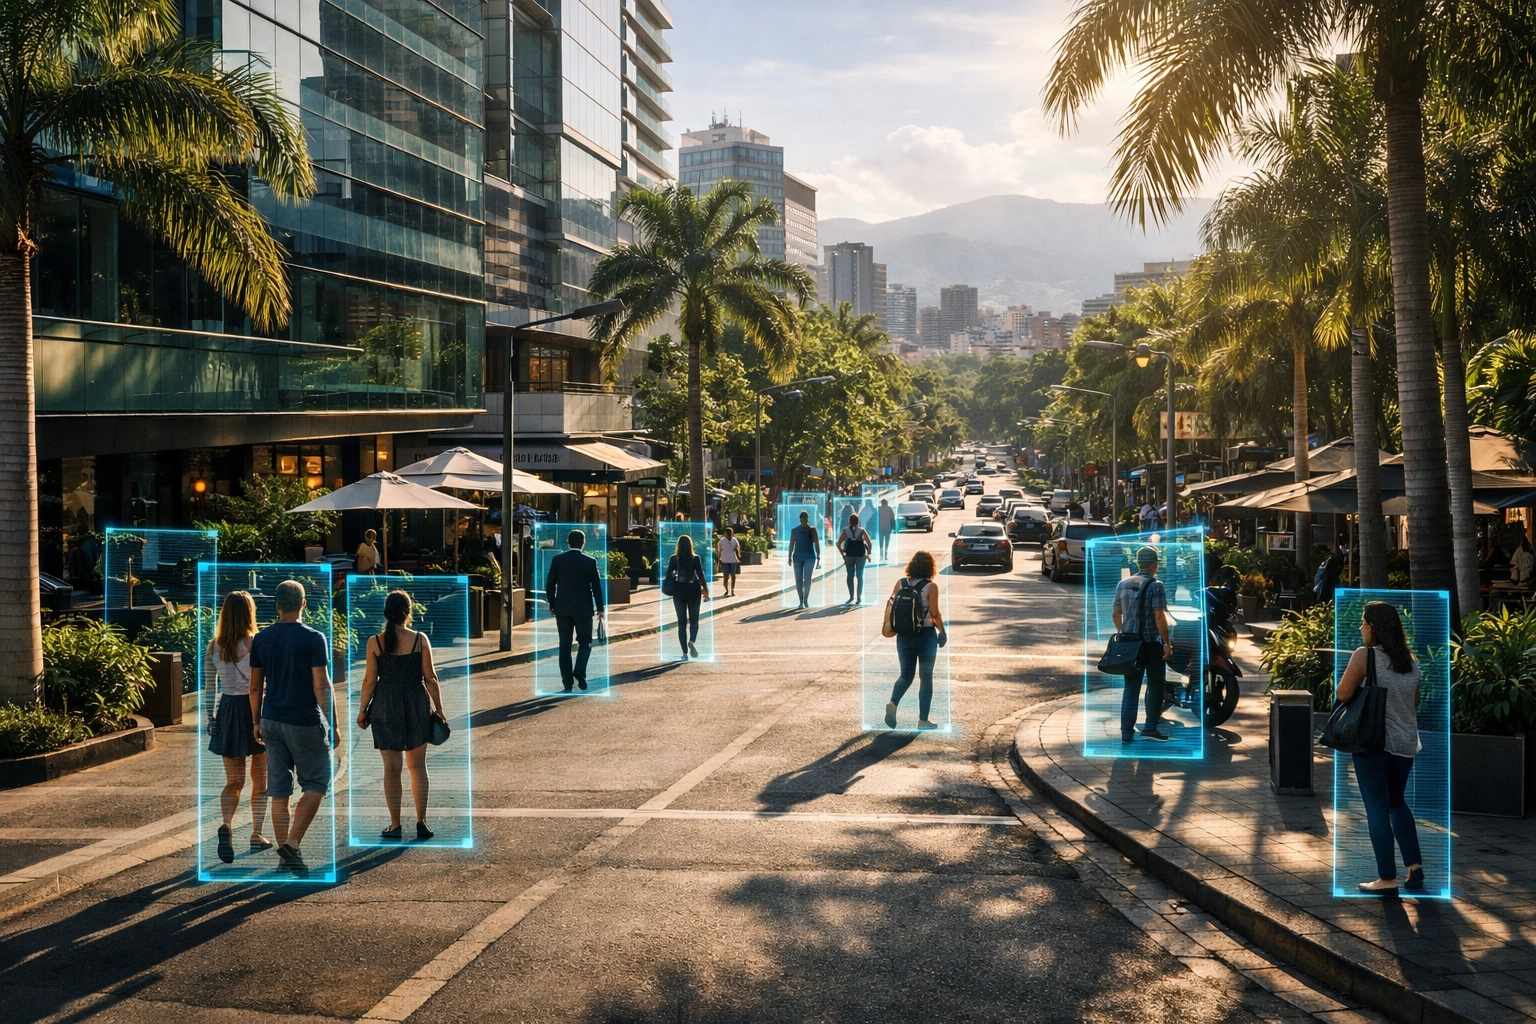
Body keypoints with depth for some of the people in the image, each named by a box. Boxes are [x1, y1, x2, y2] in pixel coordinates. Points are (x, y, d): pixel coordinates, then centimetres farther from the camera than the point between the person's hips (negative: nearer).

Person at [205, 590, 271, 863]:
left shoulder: (214, 646, 1)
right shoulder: (255, 644, -11)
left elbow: (209, 687, 6)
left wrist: (210, 717, 16)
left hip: (228, 710, 3)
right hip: (255, 710, -3)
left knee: (233, 780, 9)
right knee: (260, 777, 13)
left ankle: (227, 824, -18)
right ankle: (257, 835, 19)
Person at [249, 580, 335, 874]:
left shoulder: (261, 639, 3)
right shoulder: (313, 638, -11)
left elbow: (255, 687, 8)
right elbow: (321, 686, -13)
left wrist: (257, 722, 18)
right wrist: (332, 725, -6)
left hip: (271, 721, 5)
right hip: (305, 723, -5)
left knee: (279, 792, 9)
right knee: (315, 784, 8)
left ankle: (285, 857, 12)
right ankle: (292, 844, -6)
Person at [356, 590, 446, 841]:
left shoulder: (375, 642, -6)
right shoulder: (420, 640, -6)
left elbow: (369, 680, -4)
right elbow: (430, 678, -3)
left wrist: (362, 710, 8)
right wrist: (439, 709, 7)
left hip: (385, 707, 0)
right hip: (416, 706, 0)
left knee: (391, 768, 7)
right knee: (418, 766, 11)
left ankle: (395, 826, 10)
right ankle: (421, 823, 8)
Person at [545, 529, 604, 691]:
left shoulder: (557, 560, 0)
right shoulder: (590, 561, -5)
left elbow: (550, 584, 2)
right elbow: (596, 585, -3)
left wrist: (552, 605, 13)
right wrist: (600, 608, 6)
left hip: (562, 609, 2)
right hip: (583, 608, -1)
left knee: (564, 645, 6)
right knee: (585, 642, 10)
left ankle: (567, 682, 5)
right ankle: (579, 671, -14)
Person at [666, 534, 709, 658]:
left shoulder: (673, 559, -5)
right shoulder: (696, 559, -7)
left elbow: (669, 575, -5)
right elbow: (701, 575, -6)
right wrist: (705, 588, 6)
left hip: (679, 591, 1)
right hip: (693, 590, -1)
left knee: (682, 622, 6)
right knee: (694, 619, 12)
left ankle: (685, 653, 3)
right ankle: (692, 641, -18)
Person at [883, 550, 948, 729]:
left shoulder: (900, 584, -1)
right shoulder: (930, 587, -11)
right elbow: (935, 614, -12)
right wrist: (942, 632, 3)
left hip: (904, 636, 3)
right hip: (926, 635, -3)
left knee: (906, 675, 16)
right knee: (926, 678, 8)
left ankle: (893, 703, -11)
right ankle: (923, 720, 10)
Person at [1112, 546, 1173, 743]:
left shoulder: (1123, 584, 7)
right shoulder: (1155, 585, -11)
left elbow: (1116, 614, 12)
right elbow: (1159, 617, -17)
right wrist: (1167, 643, -13)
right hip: (1152, 643, -5)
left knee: (1131, 688, 8)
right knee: (1155, 686, 8)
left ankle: (1127, 732, 6)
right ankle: (1150, 728, 6)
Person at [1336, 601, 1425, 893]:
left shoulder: (1365, 655, -13)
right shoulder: (1410, 661, 7)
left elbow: (1343, 694, -13)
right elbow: (1415, 703, 16)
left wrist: (1351, 674, 5)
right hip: (1406, 743, 6)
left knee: (1377, 808, 1)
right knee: (1397, 803, 22)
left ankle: (1387, 878, 3)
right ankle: (1414, 866, 14)